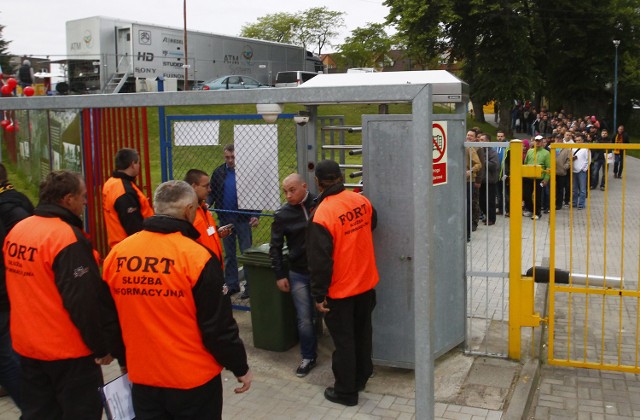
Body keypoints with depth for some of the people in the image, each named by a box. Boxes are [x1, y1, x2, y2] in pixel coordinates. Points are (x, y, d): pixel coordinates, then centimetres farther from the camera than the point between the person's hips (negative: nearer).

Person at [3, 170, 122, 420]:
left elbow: (17, 288, 13)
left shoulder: (16, 230, 3)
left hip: (26, 344, 8)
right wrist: (105, 345, -13)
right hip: (67, 349, -8)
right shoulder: (68, 237, -22)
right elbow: (87, 301, -24)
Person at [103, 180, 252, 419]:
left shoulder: (116, 255, -4)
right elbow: (218, 324, -15)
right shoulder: (198, 257, -19)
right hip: (194, 380, -4)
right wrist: (240, 367, 0)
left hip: (142, 377, 4)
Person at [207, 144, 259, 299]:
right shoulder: (218, 172, 4)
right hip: (225, 219, 4)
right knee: (229, 254, 13)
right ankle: (231, 284, 23)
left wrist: (255, 215, -15)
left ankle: (250, 285, 7)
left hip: (243, 218, -4)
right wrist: (207, 203, -10)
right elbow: (212, 193, 11)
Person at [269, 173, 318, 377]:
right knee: (305, 319, 6)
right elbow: (275, 247, 5)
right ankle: (308, 357, 26)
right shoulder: (283, 214, -3)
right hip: (299, 274, 1)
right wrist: (280, 274, 2)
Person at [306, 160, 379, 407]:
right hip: (366, 282, 6)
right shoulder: (361, 201, -7)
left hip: (340, 289, -6)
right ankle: (361, 377, 39)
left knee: (343, 340, 8)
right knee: (362, 332, 22)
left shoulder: (321, 215, -24)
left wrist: (319, 295, -13)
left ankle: (345, 391, 21)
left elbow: (319, 261, -22)